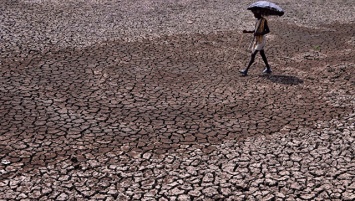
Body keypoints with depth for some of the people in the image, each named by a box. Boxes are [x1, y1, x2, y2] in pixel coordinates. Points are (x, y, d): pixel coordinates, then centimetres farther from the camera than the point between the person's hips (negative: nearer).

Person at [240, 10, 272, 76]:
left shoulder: (264, 20, -16)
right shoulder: (257, 20, 10)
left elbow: (268, 31, -17)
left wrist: (259, 34, -27)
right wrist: (248, 32, 6)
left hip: (261, 40, -9)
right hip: (256, 40, 9)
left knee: (253, 55, -11)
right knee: (262, 54, 16)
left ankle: (246, 71, -11)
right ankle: (268, 69, 27)